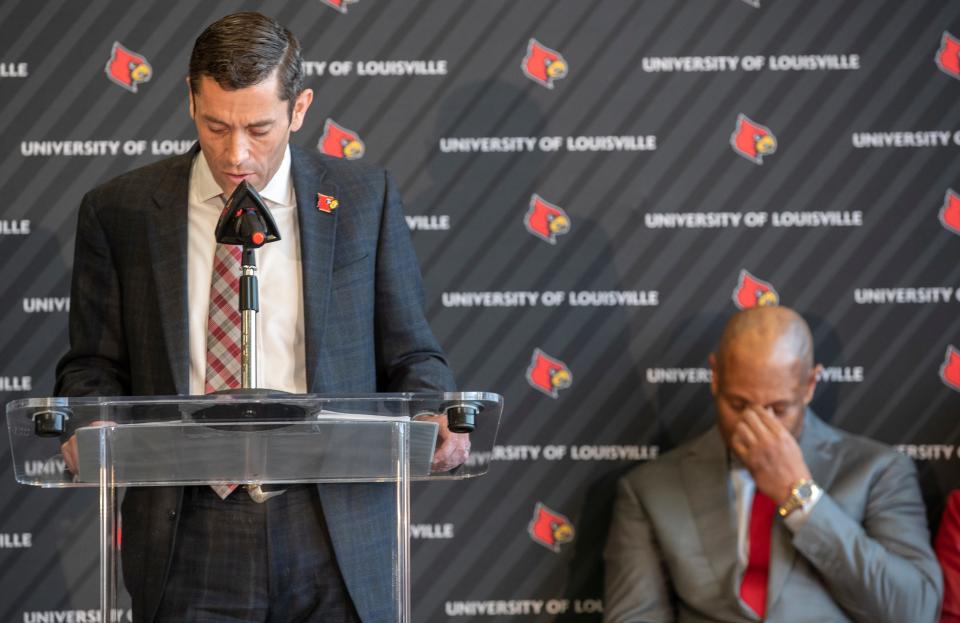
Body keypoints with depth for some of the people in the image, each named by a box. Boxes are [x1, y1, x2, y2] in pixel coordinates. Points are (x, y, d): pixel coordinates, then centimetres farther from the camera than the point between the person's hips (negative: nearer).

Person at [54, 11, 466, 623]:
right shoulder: (120, 212, 5)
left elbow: (409, 355, 9)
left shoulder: (365, 198, 5)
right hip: (189, 543, 0)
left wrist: (436, 418, -12)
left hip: (333, 541, 0)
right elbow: (94, 365, 10)